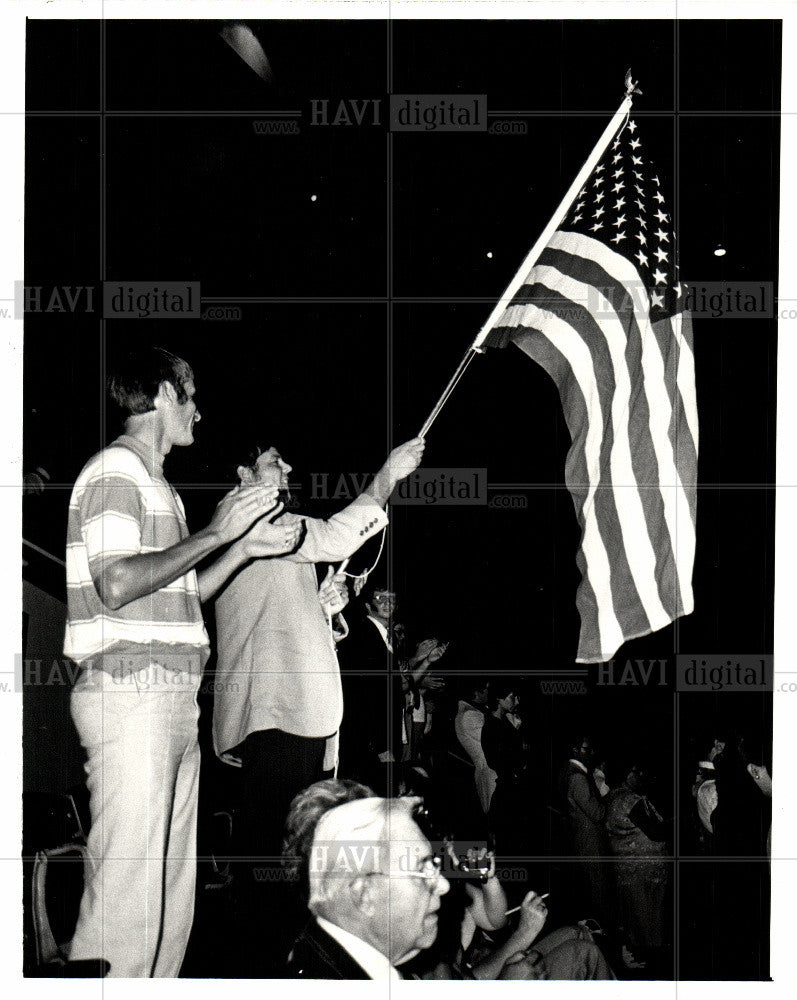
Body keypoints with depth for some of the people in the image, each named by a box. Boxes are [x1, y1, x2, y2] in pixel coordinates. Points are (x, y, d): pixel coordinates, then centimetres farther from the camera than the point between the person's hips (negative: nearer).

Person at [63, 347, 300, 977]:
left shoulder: (154, 481, 24)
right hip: (130, 692, -10)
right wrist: (216, 531, -12)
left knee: (174, 887, 8)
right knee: (127, 890, -13)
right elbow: (117, 584, -18)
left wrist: (247, 546, 19)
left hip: (172, 700, 10)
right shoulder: (117, 470, -5)